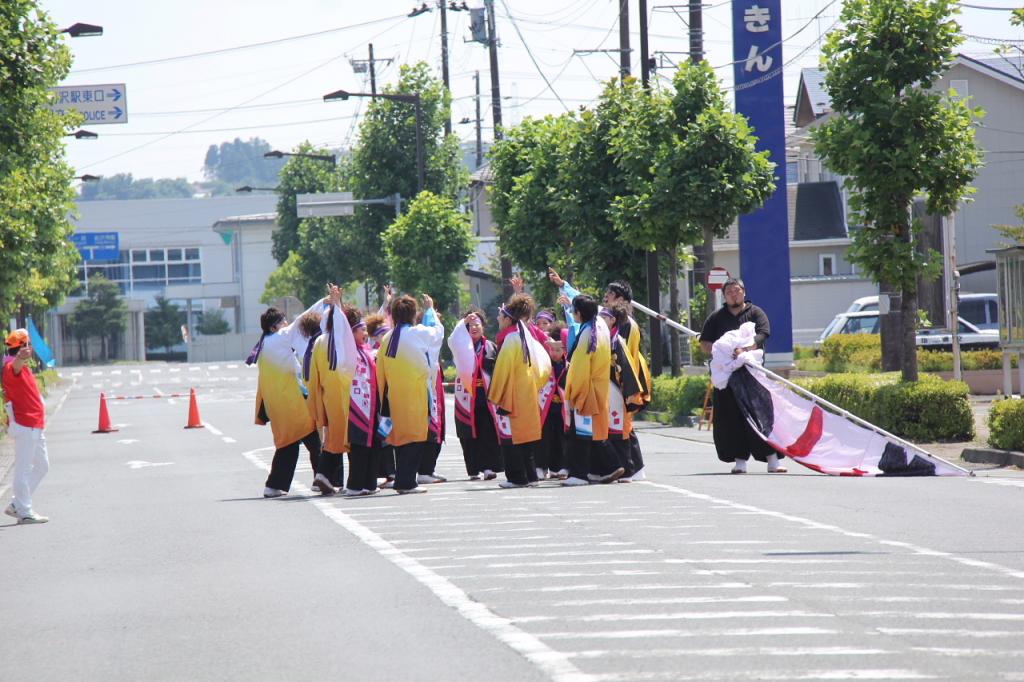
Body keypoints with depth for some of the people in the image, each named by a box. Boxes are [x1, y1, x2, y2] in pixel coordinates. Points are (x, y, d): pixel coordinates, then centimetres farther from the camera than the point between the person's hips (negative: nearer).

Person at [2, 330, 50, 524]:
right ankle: (24, 512, -3)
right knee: (24, 468, -6)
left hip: (35, 426, 11)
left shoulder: (23, 367, 18)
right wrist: (21, 357, -63)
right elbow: (16, 365, -41)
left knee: (42, 465, 17)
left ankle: (17, 506, 20)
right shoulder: (12, 367, -14)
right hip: (24, 426, -11)